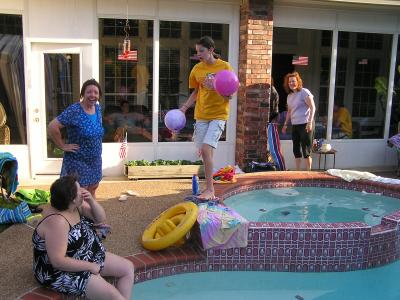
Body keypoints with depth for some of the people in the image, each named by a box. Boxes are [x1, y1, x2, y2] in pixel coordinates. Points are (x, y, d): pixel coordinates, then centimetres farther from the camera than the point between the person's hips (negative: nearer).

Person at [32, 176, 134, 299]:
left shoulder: (77, 205, -5)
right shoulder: (57, 221, -30)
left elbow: (100, 219, 5)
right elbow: (58, 262, -31)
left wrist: (92, 201, -14)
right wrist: (90, 266, -22)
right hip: (64, 271, -10)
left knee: (128, 267, 8)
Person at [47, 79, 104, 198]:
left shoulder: (98, 108, 1)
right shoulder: (74, 110, -22)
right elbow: (52, 127, -26)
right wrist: (63, 146, -20)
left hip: (95, 160, 7)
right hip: (77, 161, -7)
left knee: (92, 189, 20)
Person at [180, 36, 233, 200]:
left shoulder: (225, 67, -5)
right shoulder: (197, 69, 6)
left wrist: (215, 87, -22)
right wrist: (184, 107, 5)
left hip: (218, 115, -4)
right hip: (201, 115, 5)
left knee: (206, 149, -17)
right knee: (205, 152, 7)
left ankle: (210, 189, -7)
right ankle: (209, 188, 21)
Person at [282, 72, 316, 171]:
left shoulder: (304, 92, -8)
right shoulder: (289, 96, 14)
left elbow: (312, 107, -11)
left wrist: (310, 122, -19)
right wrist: (285, 124, 19)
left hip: (305, 124, -7)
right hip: (294, 125, 7)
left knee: (306, 150, -4)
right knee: (296, 150, 10)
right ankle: (297, 171, 19)